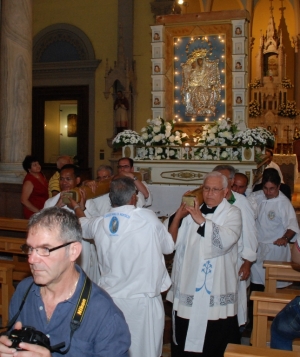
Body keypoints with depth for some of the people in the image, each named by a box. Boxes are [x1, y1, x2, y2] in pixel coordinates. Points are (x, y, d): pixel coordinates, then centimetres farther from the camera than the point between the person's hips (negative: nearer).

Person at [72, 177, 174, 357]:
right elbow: (169, 246, 1)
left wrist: (75, 206, 42)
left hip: (111, 298, 4)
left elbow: (83, 223, 21)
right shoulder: (148, 218, -15)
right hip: (143, 300, -4)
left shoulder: (100, 223, -3)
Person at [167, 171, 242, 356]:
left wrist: (202, 221, -28)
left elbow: (226, 240, -21)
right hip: (189, 285, 4)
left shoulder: (232, 213, -3)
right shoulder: (193, 212, 12)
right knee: (185, 338, 11)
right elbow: (172, 241, 6)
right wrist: (177, 217, -10)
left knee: (216, 342, 3)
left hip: (216, 289, -4)